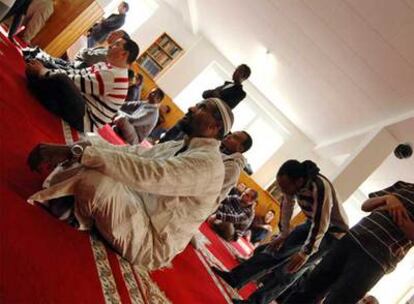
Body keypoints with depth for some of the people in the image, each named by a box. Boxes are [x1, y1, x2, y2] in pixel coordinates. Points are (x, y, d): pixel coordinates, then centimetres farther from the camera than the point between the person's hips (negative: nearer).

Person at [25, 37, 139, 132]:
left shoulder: (114, 75, -18)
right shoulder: (106, 66, 13)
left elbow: (80, 82, -20)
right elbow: (78, 73, 12)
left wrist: (43, 72, -12)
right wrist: (46, 70, -1)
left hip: (86, 120, -10)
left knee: (60, 80, -30)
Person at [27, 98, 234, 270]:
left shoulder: (208, 163, -21)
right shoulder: (177, 147, 9)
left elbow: (145, 173, -34)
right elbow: (133, 152, 2)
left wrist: (76, 152, -35)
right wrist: (71, 150, -10)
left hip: (150, 244, -8)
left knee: (95, 178, -31)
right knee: (93, 143, 3)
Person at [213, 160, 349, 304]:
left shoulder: (320, 187, -36)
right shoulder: (294, 182, -17)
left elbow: (321, 225, -32)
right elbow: (286, 206, -4)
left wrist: (305, 253, -24)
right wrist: (283, 235, 1)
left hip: (332, 231, -6)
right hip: (312, 223, 6)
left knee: (289, 269, -12)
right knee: (276, 249, -1)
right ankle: (234, 278, 2)